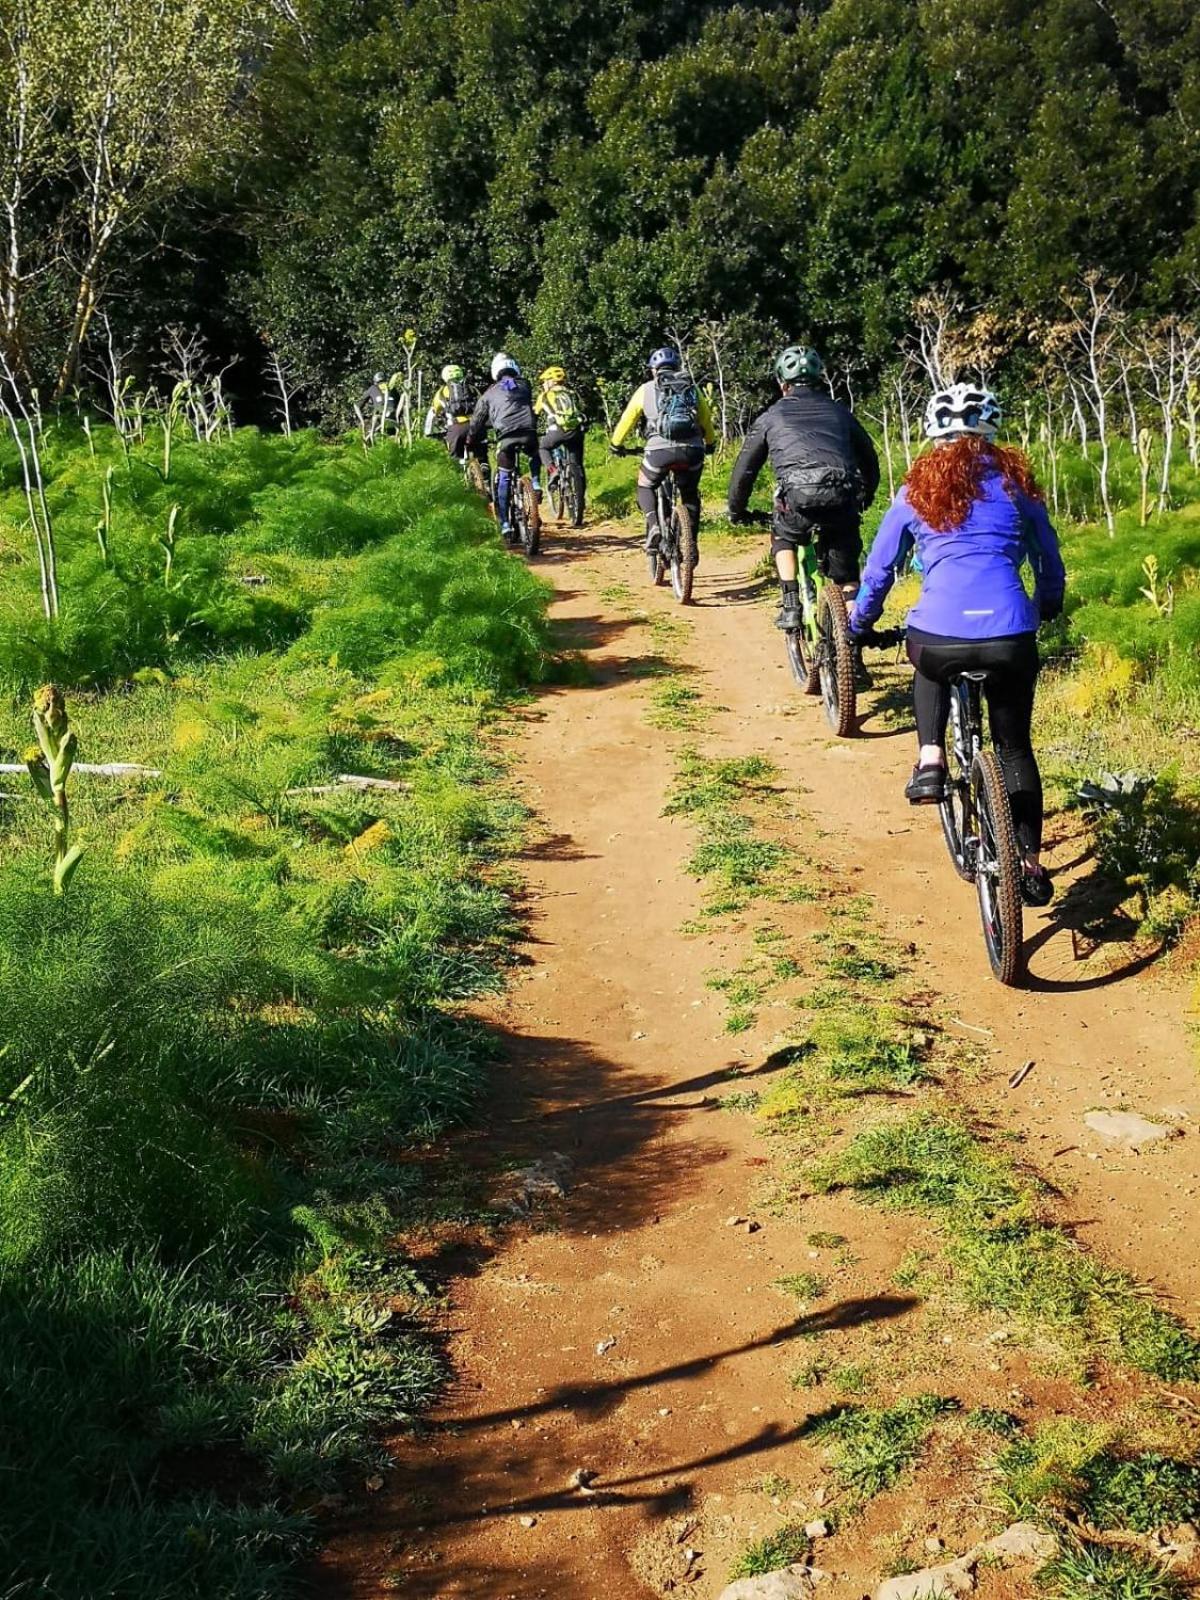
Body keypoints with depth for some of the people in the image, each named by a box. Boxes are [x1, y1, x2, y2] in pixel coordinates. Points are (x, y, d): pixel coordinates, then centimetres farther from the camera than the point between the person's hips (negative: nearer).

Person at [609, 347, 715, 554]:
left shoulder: (646, 389, 16)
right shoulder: (691, 388, 20)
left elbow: (627, 420, 22)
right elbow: (706, 418, 28)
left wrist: (615, 444, 39)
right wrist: (710, 443, 47)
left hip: (660, 449, -2)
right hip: (692, 449, 2)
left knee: (645, 487, 23)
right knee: (690, 495, 24)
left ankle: (653, 527, -2)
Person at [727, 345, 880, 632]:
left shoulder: (771, 416, 21)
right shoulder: (838, 411, 27)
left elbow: (745, 468, 25)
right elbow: (869, 457, 36)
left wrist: (736, 511, 38)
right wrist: (866, 496, 51)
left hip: (799, 495, -2)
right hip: (843, 497, 2)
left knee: (783, 538, 29)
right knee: (846, 573, 18)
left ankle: (790, 607, 17)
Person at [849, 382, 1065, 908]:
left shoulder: (918, 488, 12)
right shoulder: (1016, 479, 15)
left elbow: (878, 569, 18)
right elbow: (1049, 560, 25)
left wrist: (860, 621, 36)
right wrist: (1047, 608, 45)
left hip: (938, 636, -1)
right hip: (1011, 638, 1)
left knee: (930, 667, 37)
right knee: (1015, 747, 22)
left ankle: (930, 760, 16)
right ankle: (1031, 865, 22)